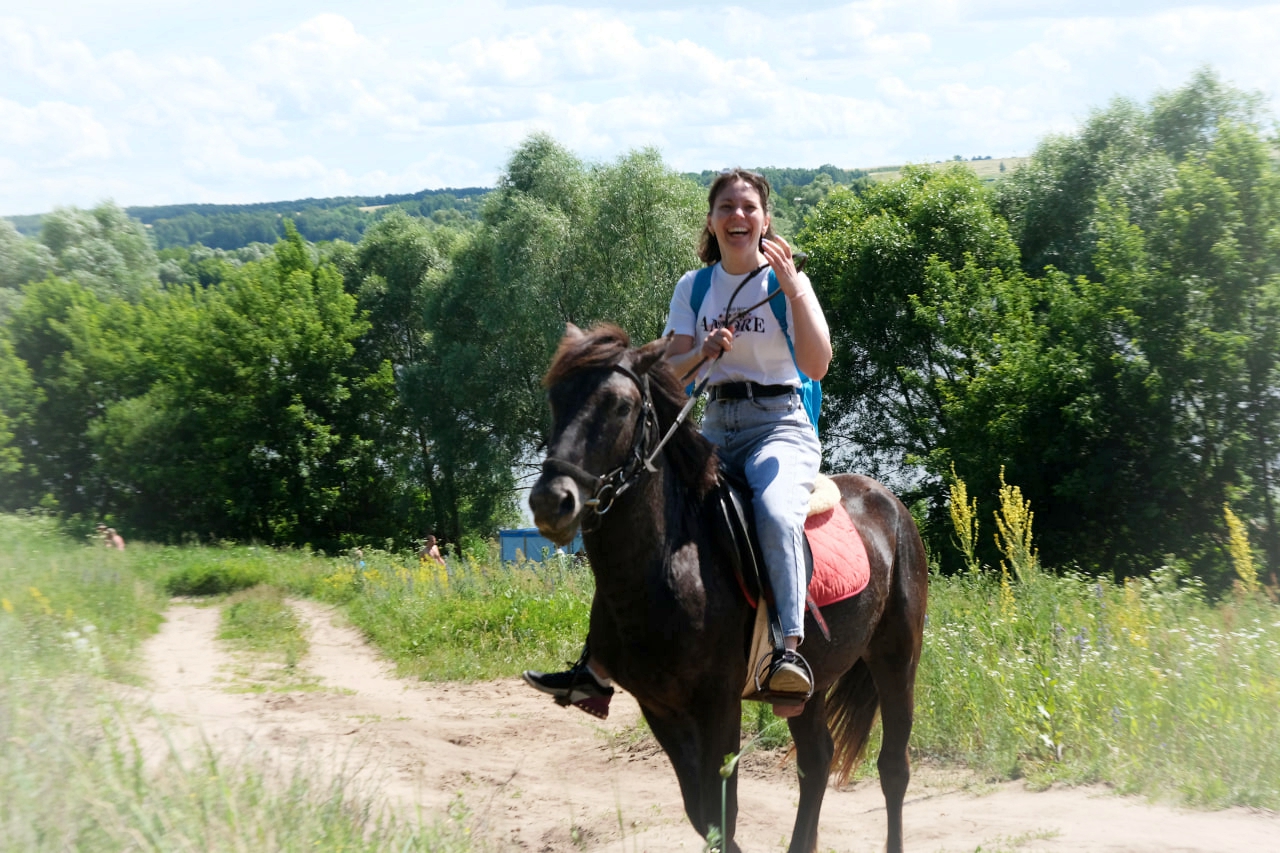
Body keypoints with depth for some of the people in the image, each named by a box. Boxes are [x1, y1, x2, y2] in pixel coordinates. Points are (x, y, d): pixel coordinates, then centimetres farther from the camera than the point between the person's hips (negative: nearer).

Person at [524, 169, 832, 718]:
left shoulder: (788, 282, -1)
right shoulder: (694, 288, 11)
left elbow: (817, 365, -15)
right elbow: (670, 373, 5)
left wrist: (793, 287, -22)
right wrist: (704, 353, -16)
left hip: (779, 425, -5)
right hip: (716, 426, 5)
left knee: (776, 511, -37)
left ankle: (790, 652, -45)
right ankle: (600, 666, -9)